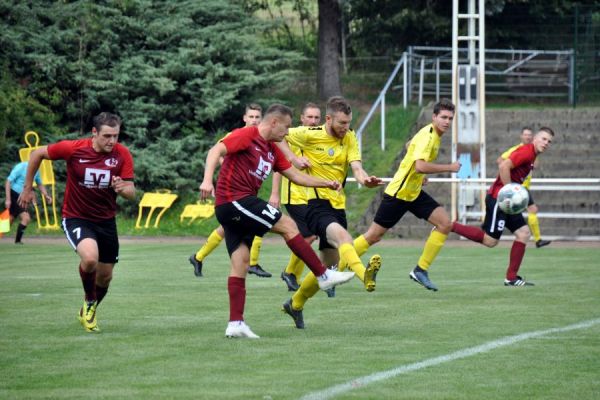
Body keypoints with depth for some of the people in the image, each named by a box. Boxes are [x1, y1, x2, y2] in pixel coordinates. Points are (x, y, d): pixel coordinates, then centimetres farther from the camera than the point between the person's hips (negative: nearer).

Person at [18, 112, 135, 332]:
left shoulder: (122, 155, -11)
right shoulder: (73, 149, -17)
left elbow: (132, 193, -9)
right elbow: (37, 154, -1)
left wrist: (123, 188, -33)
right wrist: (27, 188, 3)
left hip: (106, 221, 4)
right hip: (76, 218, -3)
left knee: (105, 276, 10)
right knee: (90, 258, -31)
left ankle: (89, 312, 41)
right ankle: (89, 302, -2)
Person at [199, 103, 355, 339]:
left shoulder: (272, 150, 19)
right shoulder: (247, 136, -8)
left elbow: (295, 176, 25)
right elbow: (216, 151, -18)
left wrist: (326, 184, 18)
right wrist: (207, 180, -33)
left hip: (233, 209, 10)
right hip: (234, 199, -10)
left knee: (240, 265, 3)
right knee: (287, 225, -7)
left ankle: (235, 324, -1)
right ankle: (323, 276, -1)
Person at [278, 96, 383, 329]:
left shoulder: (349, 138, 7)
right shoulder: (310, 135, -6)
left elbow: (356, 168, -6)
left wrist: (365, 179, -28)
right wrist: (294, 159, -8)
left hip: (338, 204, 7)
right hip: (316, 203, -7)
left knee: (330, 266, 13)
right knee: (343, 237, -36)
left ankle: (295, 304, 33)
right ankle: (364, 274, -64)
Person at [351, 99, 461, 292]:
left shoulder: (434, 135, 8)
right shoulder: (427, 136, -21)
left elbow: (409, 146, 26)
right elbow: (420, 166, -35)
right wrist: (449, 167, -26)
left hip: (414, 192, 9)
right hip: (398, 193, -9)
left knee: (445, 223, -4)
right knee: (373, 236, -3)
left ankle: (421, 270, 1)